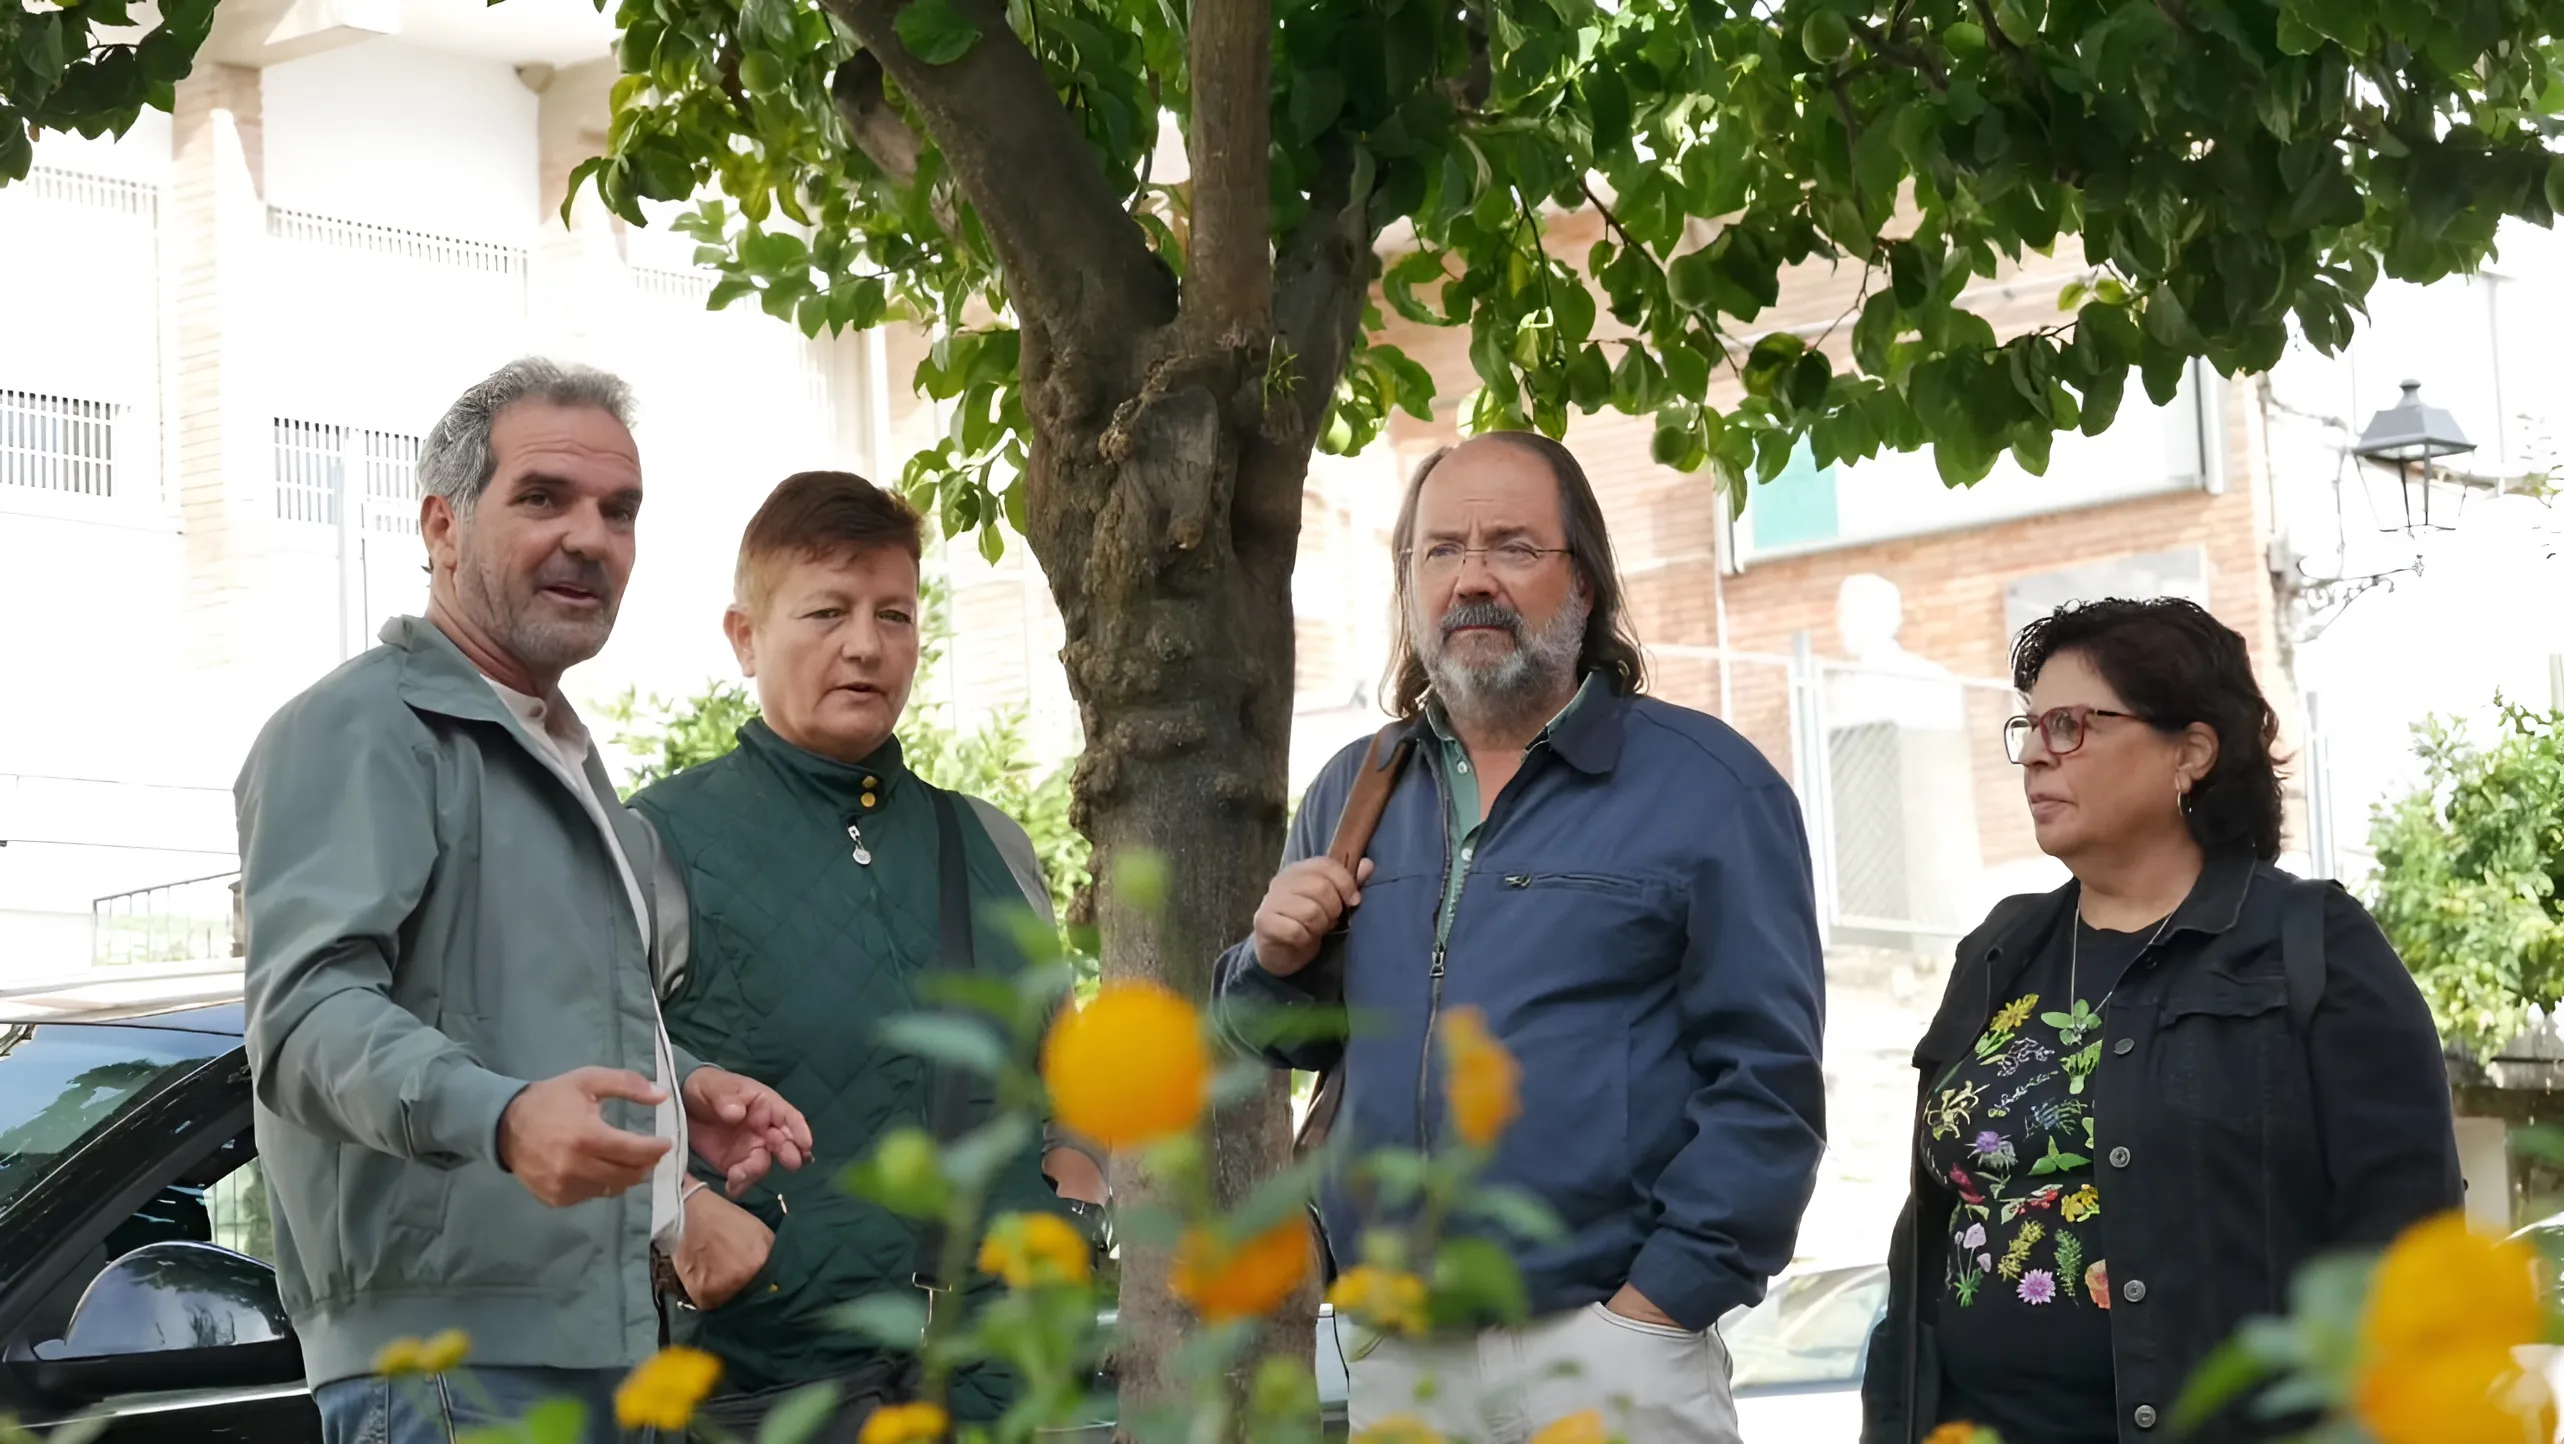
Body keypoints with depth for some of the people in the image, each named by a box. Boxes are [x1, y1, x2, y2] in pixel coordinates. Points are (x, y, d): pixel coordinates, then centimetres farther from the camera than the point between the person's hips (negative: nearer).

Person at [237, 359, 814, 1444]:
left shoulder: (561, 760, 24)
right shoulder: (361, 731, -9)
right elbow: (311, 1009, -23)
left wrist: (681, 1088, 17)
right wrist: (501, 1117, -40)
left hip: (602, 1335, 10)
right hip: (454, 1351, -9)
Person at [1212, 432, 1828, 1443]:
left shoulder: (1705, 784, -5)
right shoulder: (1353, 792, 10)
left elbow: (1769, 1082, -10)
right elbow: (1282, 1039, 20)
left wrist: (1648, 1312, -15)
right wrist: (1277, 961, -2)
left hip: (1606, 1354, -5)